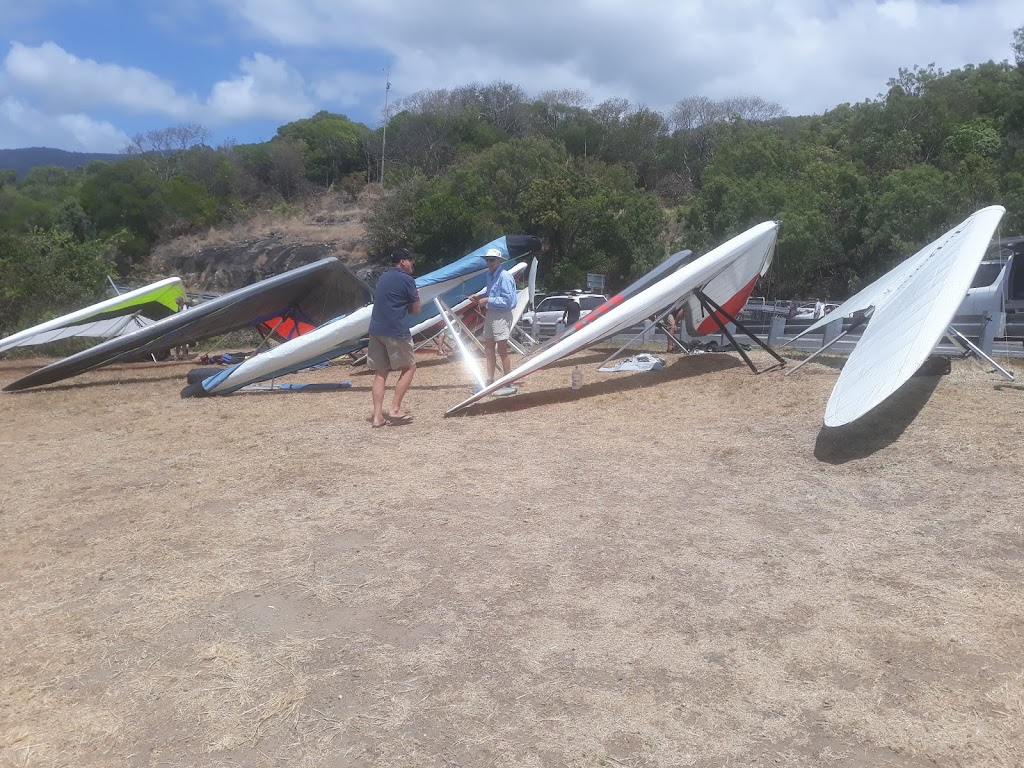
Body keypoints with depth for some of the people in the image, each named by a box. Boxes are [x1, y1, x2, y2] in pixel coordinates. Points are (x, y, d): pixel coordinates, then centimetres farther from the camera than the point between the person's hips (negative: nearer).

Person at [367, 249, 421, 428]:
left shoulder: (383, 277, 18)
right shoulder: (406, 280, -5)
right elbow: (416, 310, -1)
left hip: (376, 330, 7)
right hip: (396, 331, -7)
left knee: (380, 373, 8)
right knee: (409, 368, 7)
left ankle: (378, 416, 2)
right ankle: (395, 409, 0)